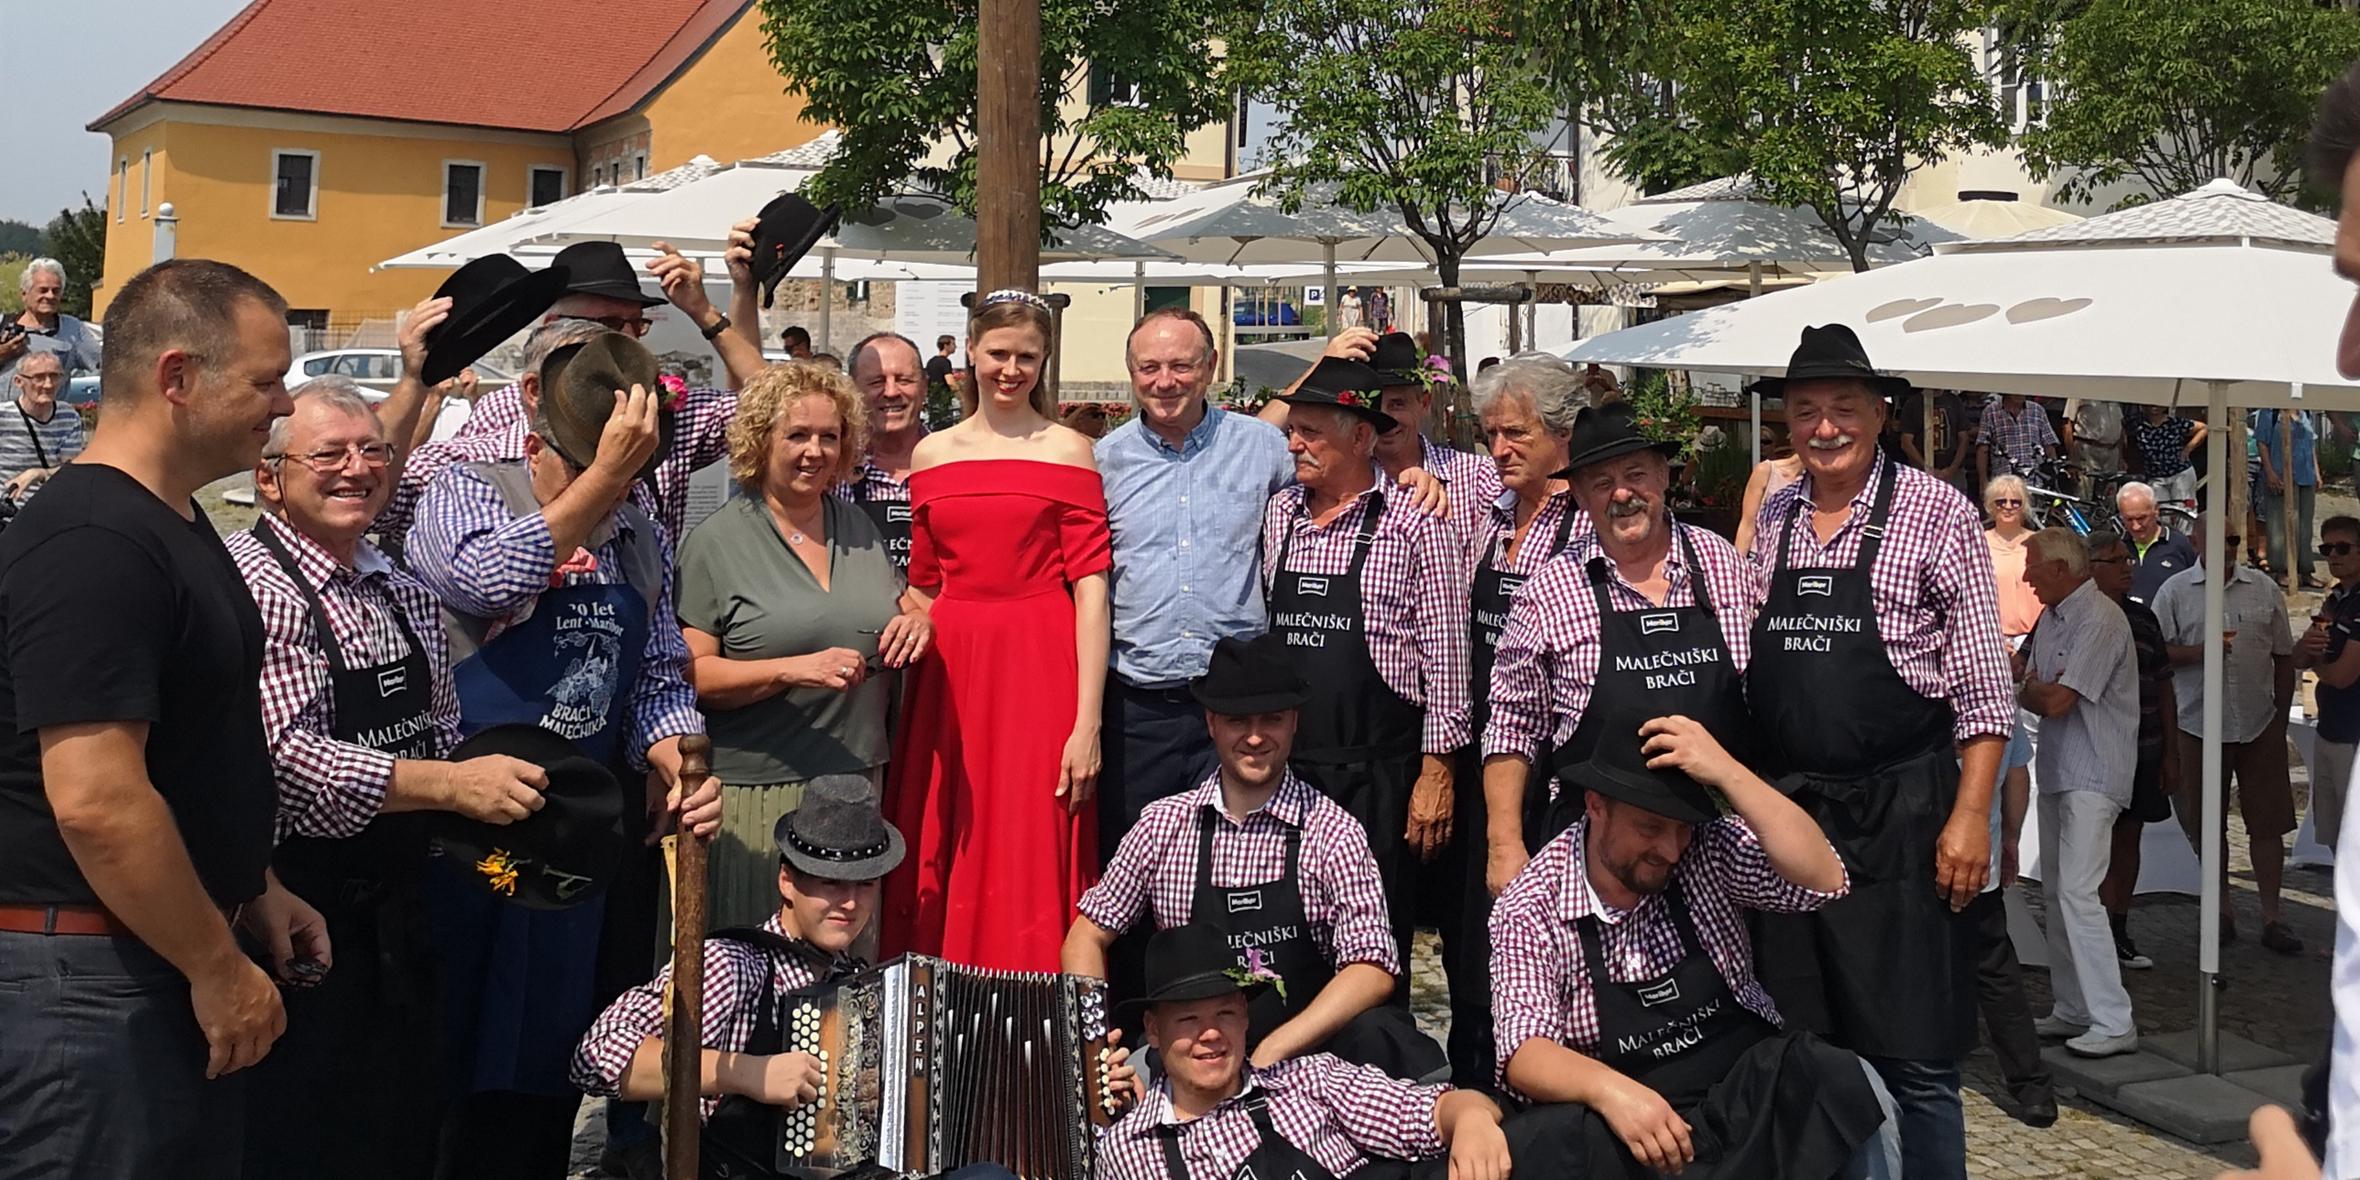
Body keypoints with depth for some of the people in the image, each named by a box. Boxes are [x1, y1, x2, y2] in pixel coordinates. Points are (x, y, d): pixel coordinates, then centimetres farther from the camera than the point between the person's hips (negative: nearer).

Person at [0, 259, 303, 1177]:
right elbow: (96, 801, -27)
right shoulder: (90, 542, -21)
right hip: (87, 975, -10)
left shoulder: (174, 524, 12)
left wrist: (252, 889, 18)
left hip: (168, 961, 10)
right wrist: (218, 967, -18)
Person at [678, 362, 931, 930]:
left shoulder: (859, 526, 11)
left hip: (860, 778, 5)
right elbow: (691, 674, -10)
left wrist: (917, 622, 0)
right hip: (756, 792, -5)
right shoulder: (715, 542, -5)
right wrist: (794, 670, -23)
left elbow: (894, 613, 24)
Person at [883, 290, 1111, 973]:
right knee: (942, 869, 7)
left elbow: (1090, 587, -6)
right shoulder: (933, 454, 12)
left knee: (1031, 860, -2)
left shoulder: (1068, 451, 0)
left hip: (1039, 671, -4)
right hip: (949, 671, 4)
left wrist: (1088, 720, -12)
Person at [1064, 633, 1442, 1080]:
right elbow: (1087, 936, 11)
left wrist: (1272, 1051, -23)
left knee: (1373, 1037, -32)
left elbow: (1373, 970, -11)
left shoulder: (1332, 832, -4)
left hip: (1309, 1049, -1)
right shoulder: (1164, 825, 4)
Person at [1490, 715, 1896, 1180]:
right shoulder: (1531, 909, -9)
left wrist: (1725, 772, -23)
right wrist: (1607, 1089, -37)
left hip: (1754, 1086, 2)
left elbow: (1823, 879, -17)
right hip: (1618, 1121, -2)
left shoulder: (1709, 850, -4)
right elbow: (1523, 1050, -16)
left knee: (1851, 1087, -27)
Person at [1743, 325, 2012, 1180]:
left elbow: (1984, 687, -6)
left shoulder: (1937, 514, -5)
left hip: (1899, 818, -4)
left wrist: (1969, 816, -12)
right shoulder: (1770, 522, 9)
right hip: (1785, 813, 5)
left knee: (1913, 1062, 0)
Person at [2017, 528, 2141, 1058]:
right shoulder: (2051, 617, 14)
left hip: (2092, 777, -10)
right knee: (2056, 892, 12)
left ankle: (2113, 1022, -12)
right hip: (2056, 770, 10)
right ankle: (2072, 1010, 20)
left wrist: (2033, 688, 0)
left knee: (2077, 892, -15)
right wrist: (2041, 692, -6)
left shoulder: (2100, 620, -16)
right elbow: (2033, 697, 15)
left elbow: (2056, 702, -20)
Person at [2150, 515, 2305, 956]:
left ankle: (2271, 918, 9)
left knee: (2268, 823, 2)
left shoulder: (2264, 589, 5)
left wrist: (2281, 719, 7)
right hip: (2200, 727, -1)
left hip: (2260, 726, 1)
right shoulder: (2175, 591, 1)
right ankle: (2223, 908, 22)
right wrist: (2200, 652, -19)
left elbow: (2284, 658, 10)